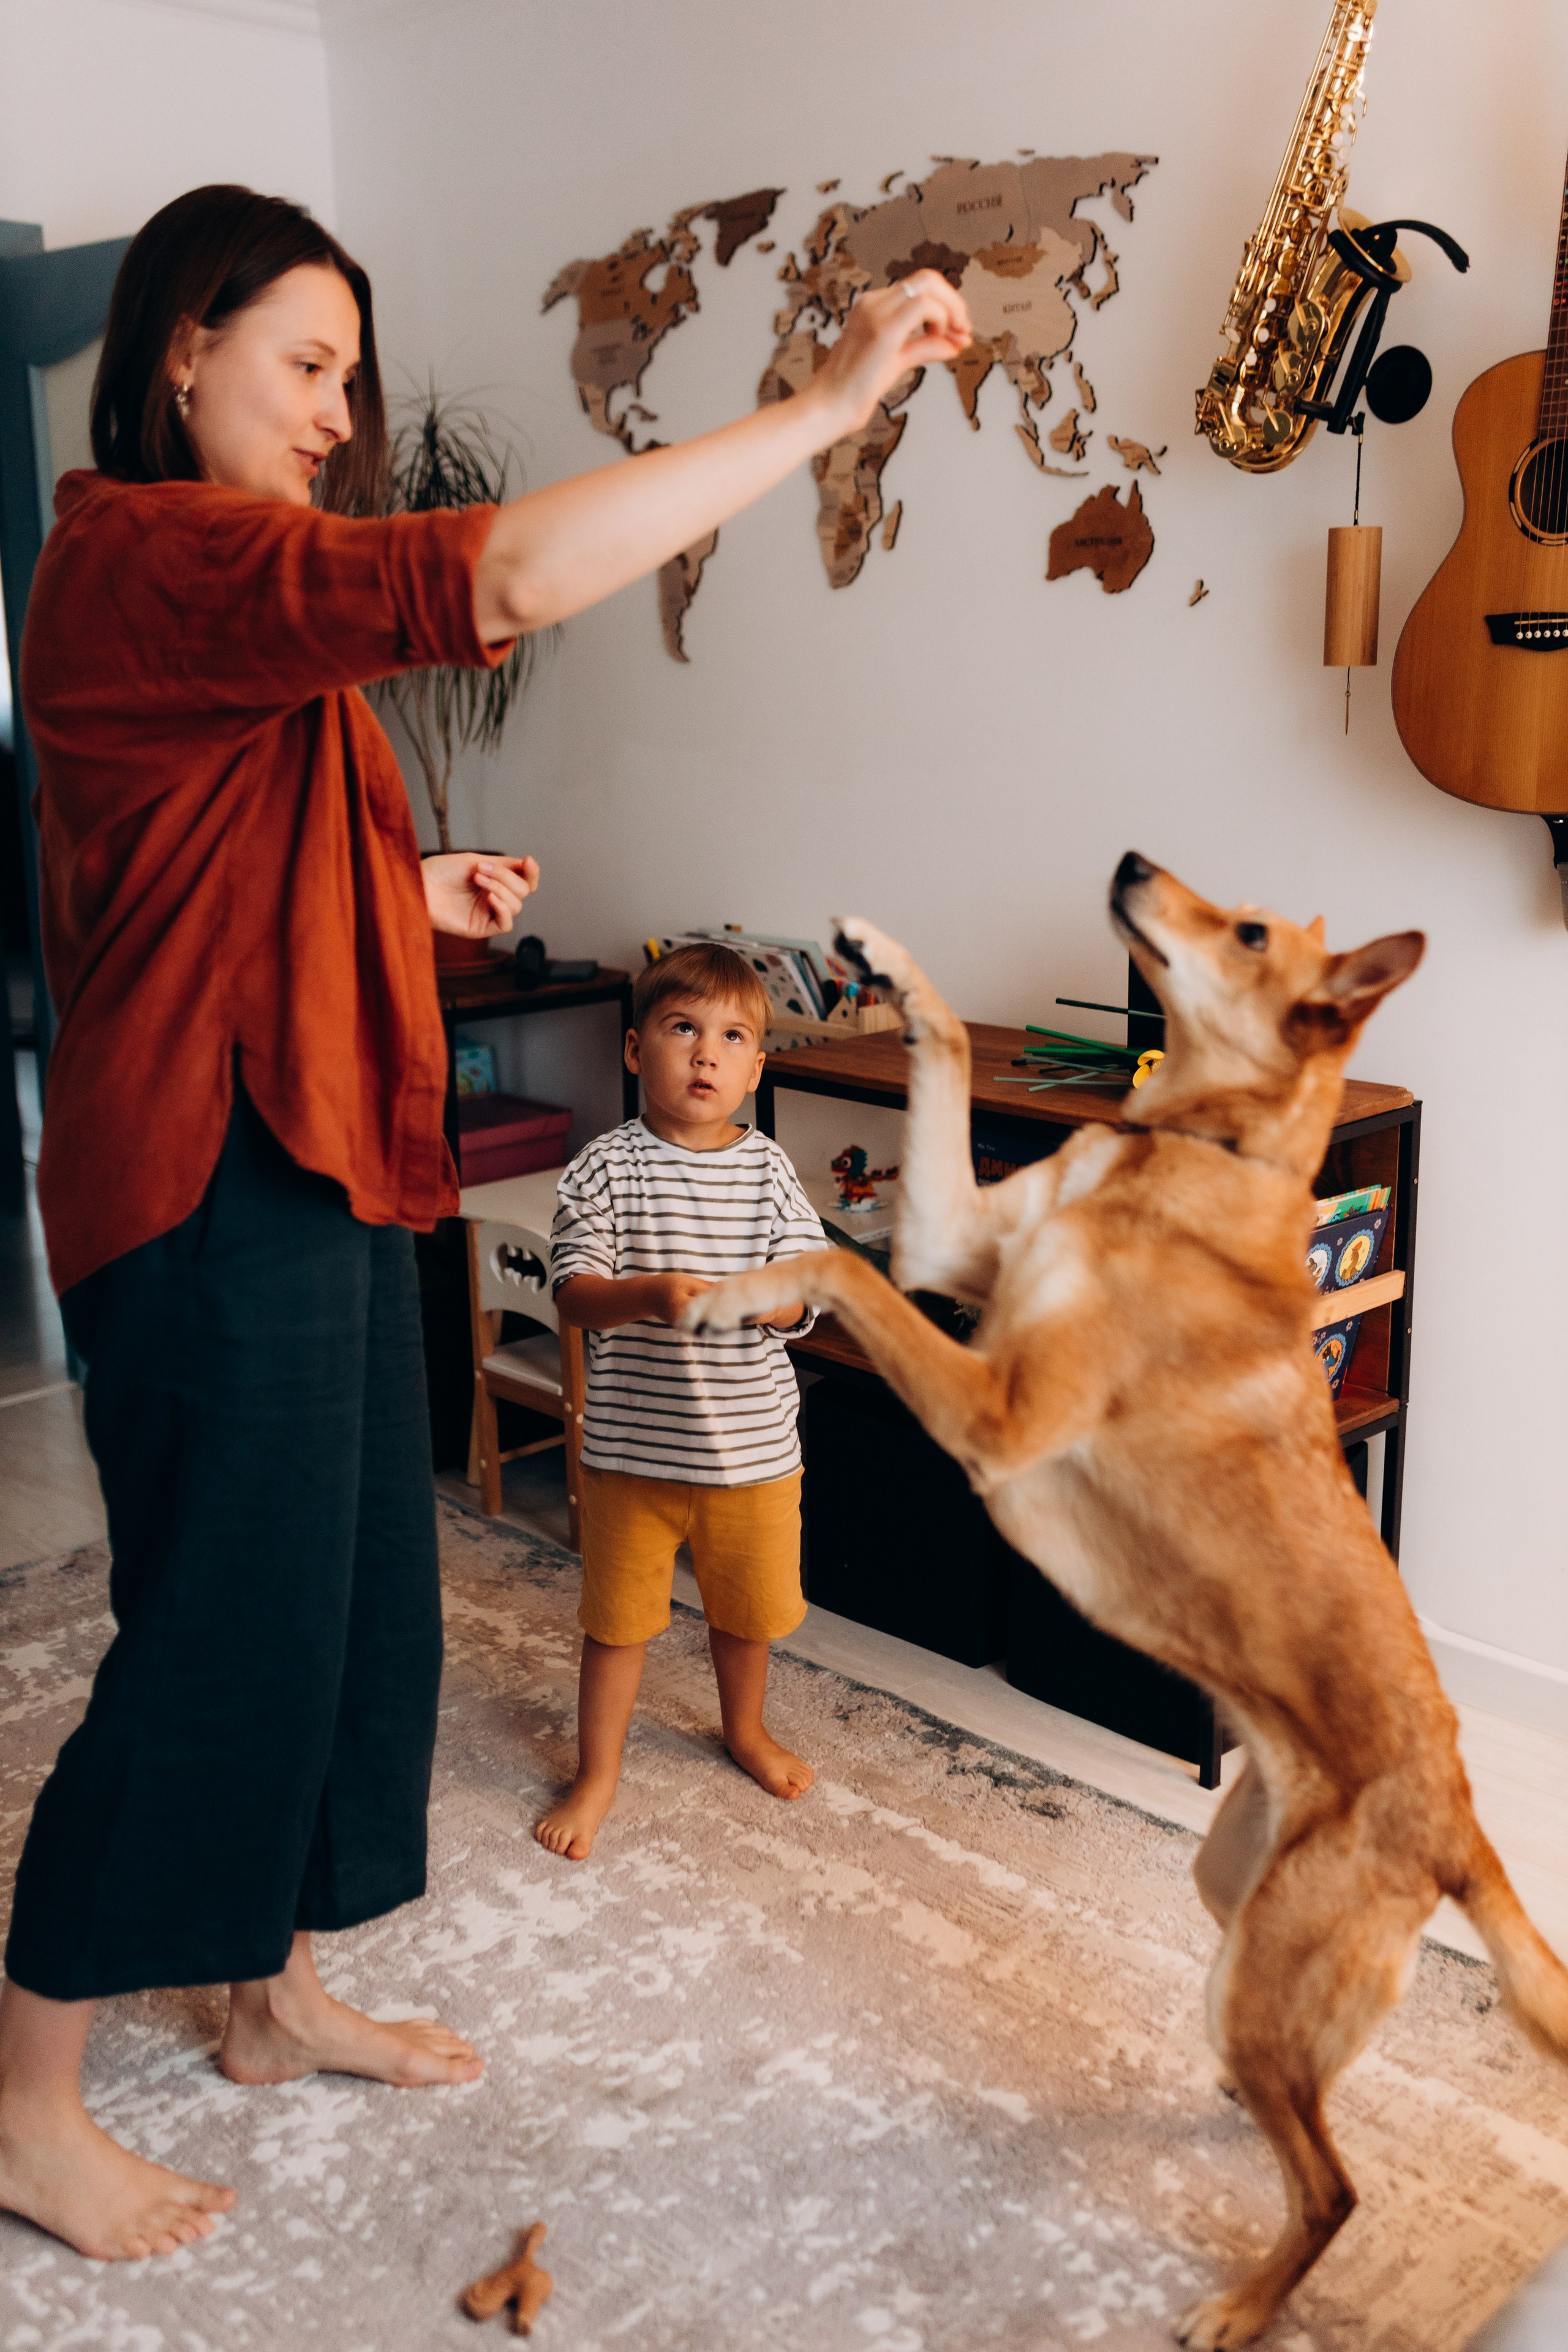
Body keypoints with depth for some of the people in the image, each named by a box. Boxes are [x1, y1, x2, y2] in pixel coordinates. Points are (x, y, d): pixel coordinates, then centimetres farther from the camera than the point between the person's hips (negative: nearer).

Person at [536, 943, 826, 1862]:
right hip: (632, 1441, -2)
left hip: (751, 1439, 2)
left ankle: (746, 1730, 47)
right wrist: (646, 1294, -32)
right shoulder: (608, 1167, -9)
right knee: (618, 1615, 11)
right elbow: (573, 1293, -13)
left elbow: (804, 1294, -8)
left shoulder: (768, 1170, -4)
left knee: (747, 1609, 20)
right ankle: (599, 1774, 30)